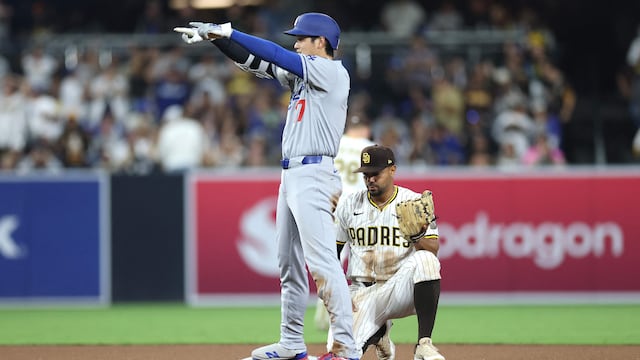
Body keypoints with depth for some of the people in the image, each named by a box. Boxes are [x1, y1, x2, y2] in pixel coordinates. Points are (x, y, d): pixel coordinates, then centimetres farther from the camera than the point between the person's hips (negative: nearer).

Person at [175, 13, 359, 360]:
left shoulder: (332, 71, -8)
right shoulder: (301, 73, 18)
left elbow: (277, 55, -15)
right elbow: (254, 62, 15)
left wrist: (228, 31, -14)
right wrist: (215, 36, 2)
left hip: (313, 174, -10)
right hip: (290, 175, 10)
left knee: (322, 261, -16)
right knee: (289, 263, 13)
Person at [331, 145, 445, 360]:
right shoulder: (350, 205, 7)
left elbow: (433, 250, -8)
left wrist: (417, 238, -31)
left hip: (403, 292, -2)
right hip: (363, 292, 2)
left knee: (424, 260, -35)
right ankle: (379, 333, 19)